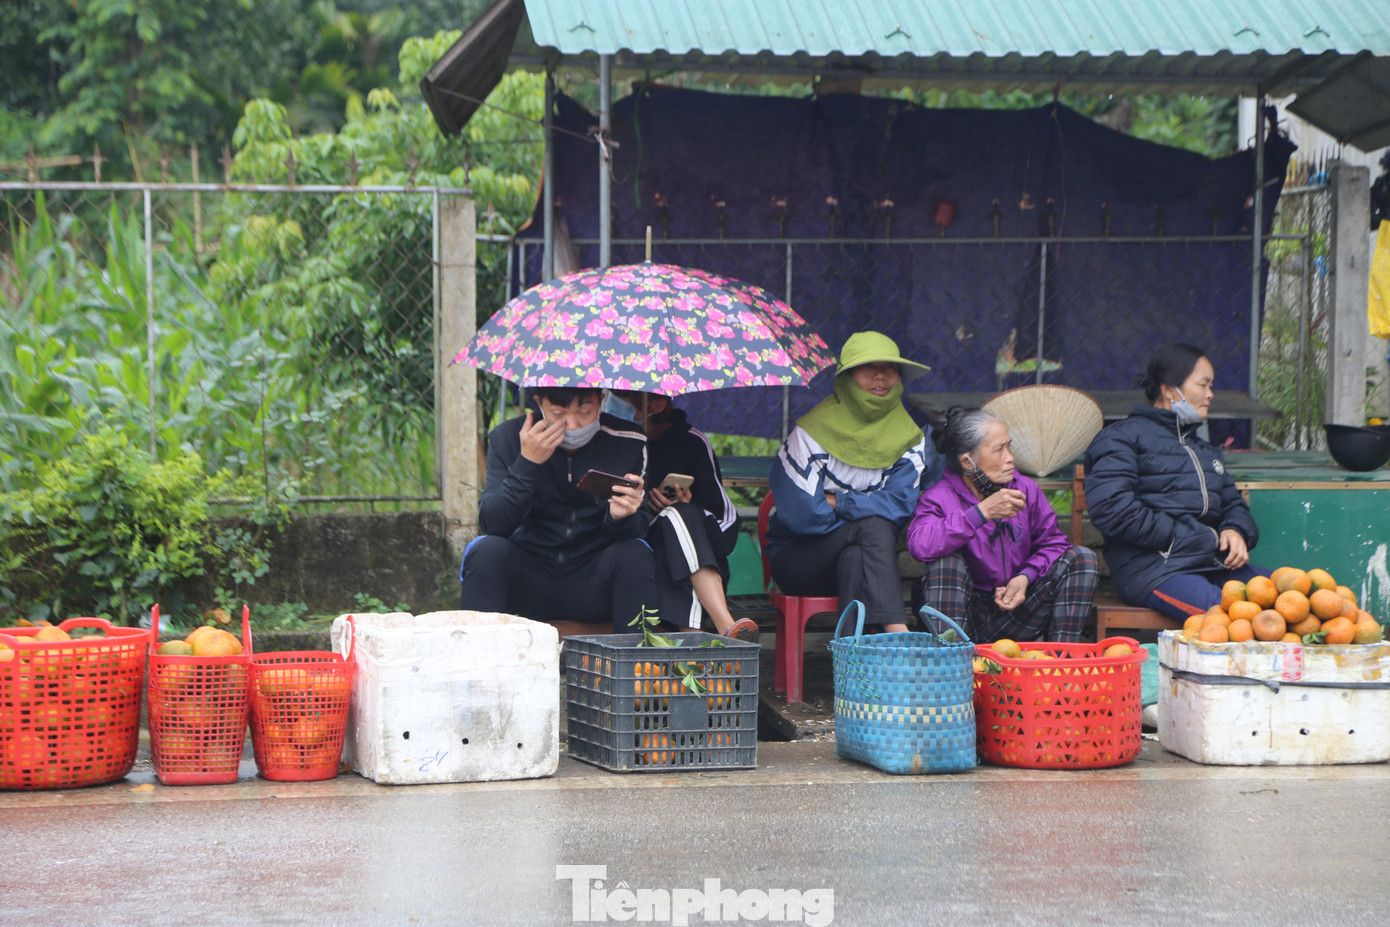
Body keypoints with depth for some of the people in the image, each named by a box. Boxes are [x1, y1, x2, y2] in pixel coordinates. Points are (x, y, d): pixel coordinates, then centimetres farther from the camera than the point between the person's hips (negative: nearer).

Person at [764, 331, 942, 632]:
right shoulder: (813, 432, -10)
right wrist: (864, 508, -7)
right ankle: (901, 640, -45)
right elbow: (802, 515, -17)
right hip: (796, 558, -3)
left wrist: (836, 503, -15)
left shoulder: (909, 439, 3)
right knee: (875, 526, -31)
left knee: (855, 559, -34)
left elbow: (899, 505, -12)